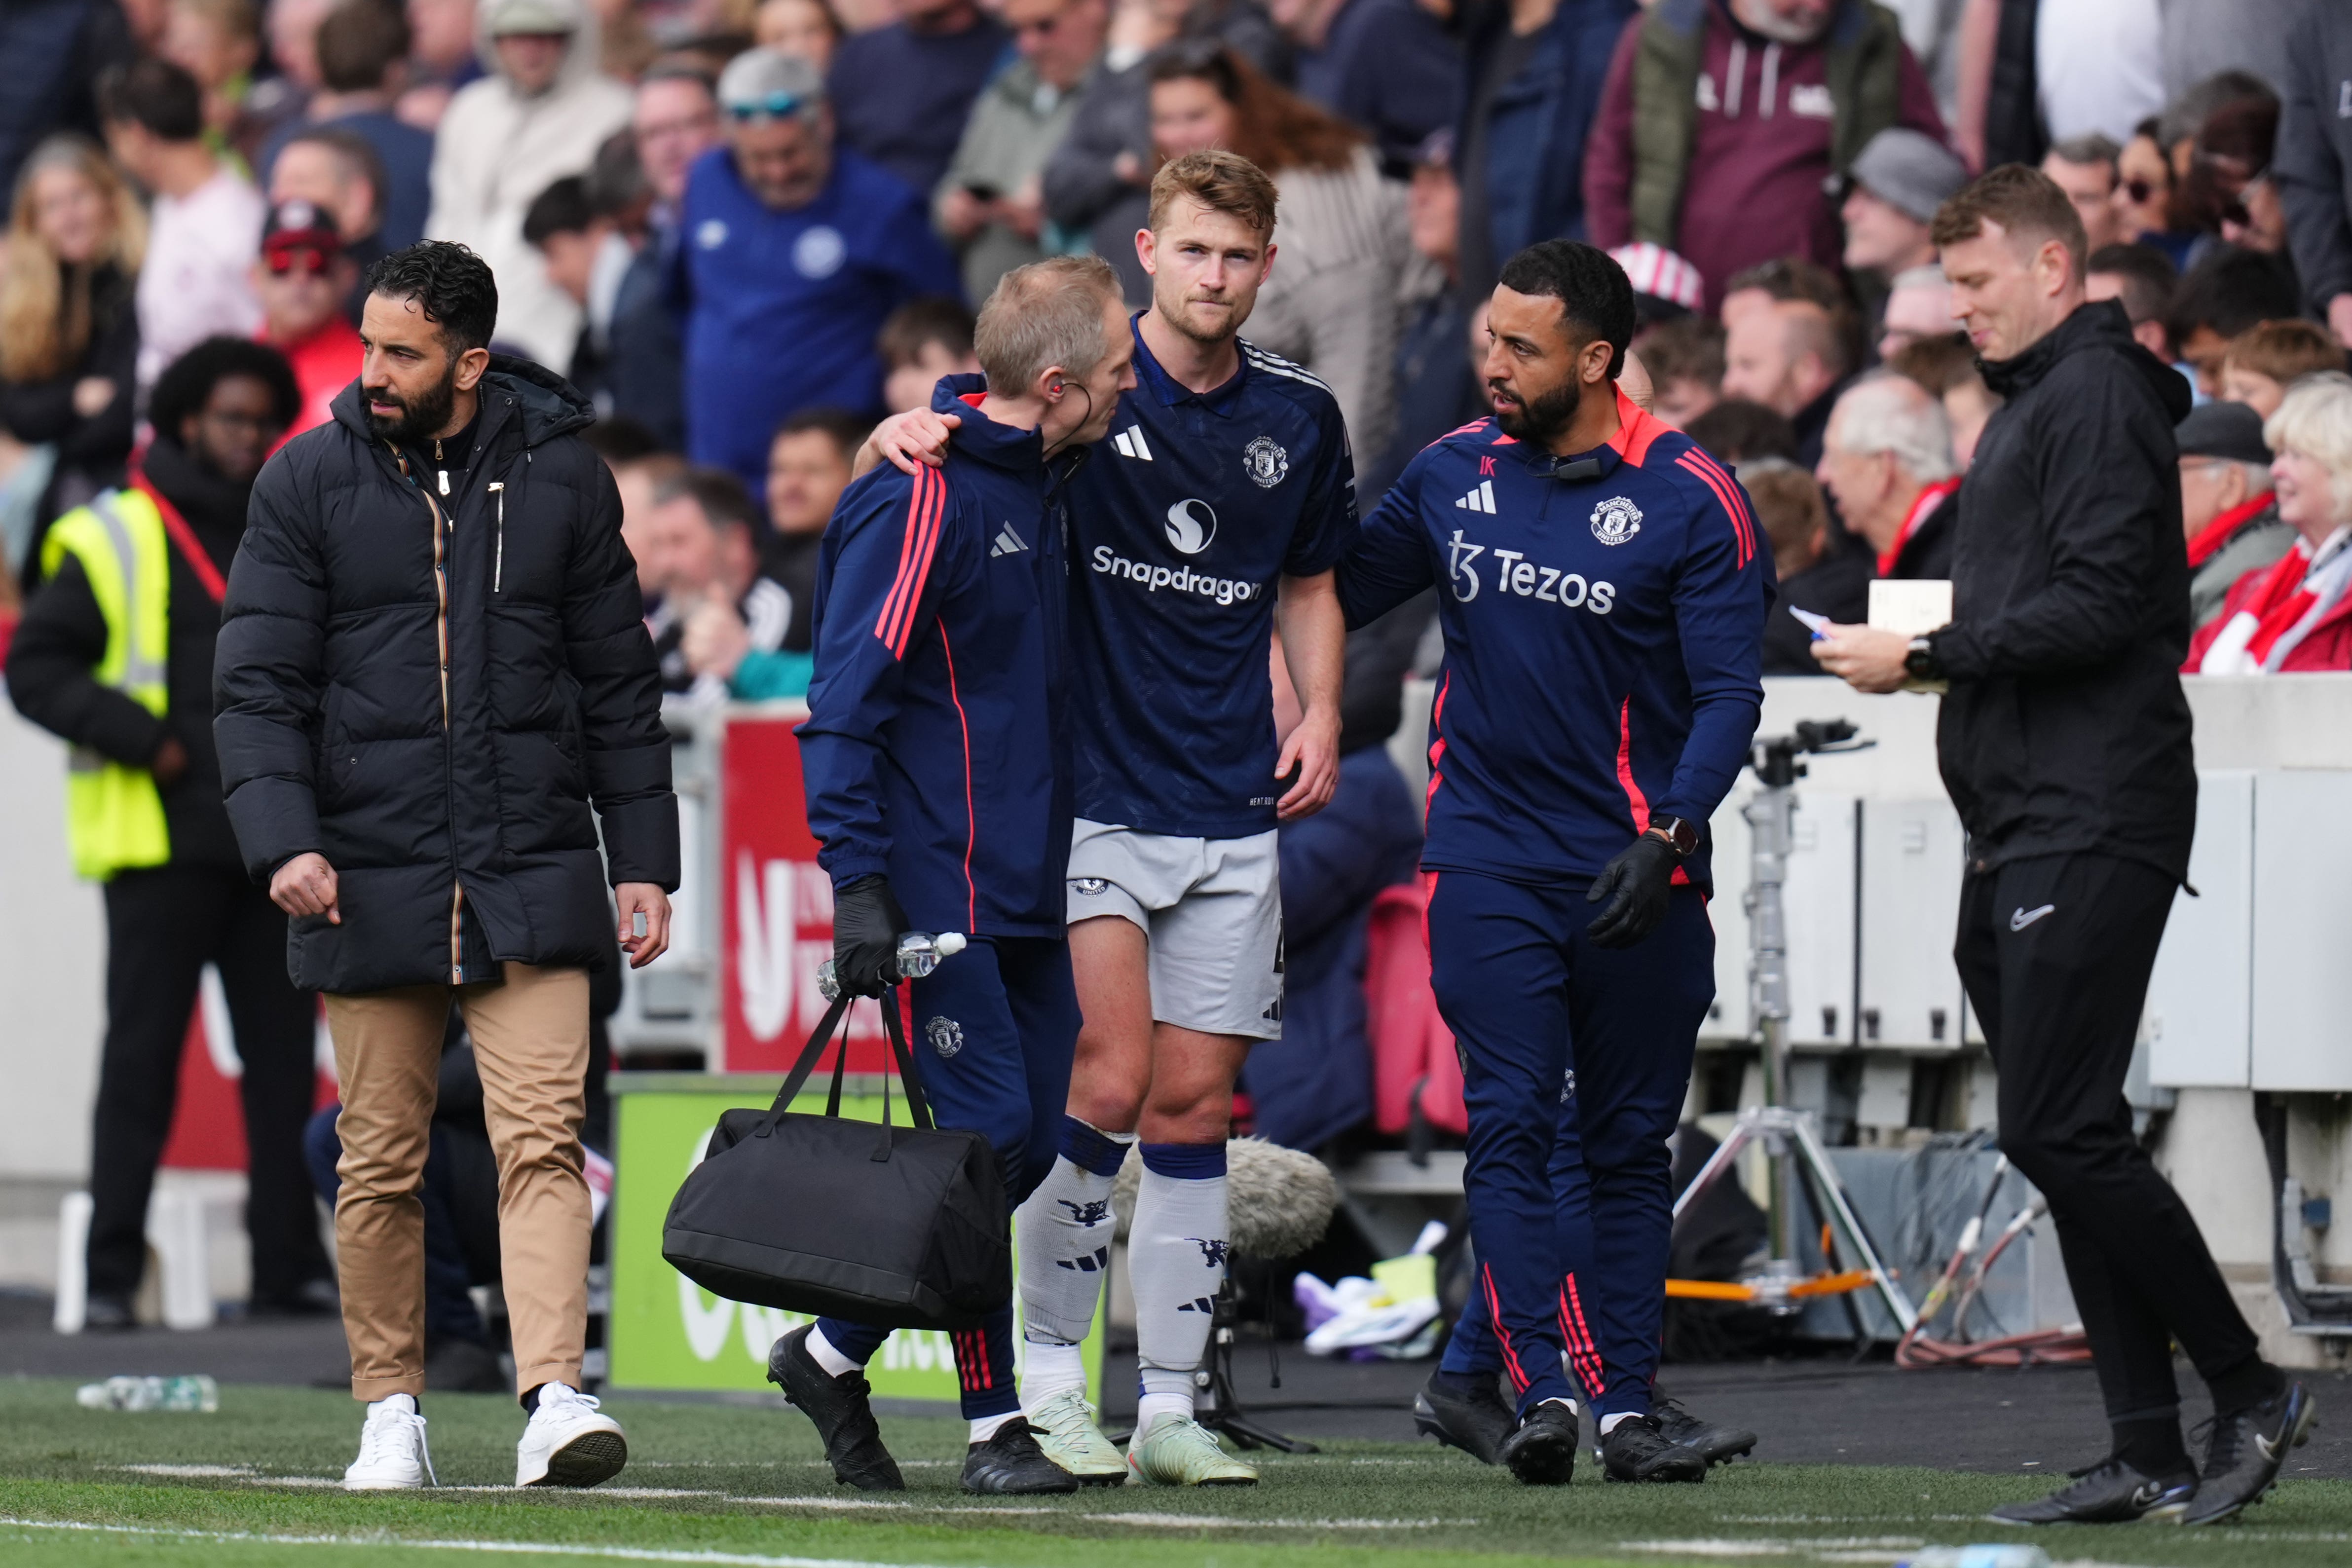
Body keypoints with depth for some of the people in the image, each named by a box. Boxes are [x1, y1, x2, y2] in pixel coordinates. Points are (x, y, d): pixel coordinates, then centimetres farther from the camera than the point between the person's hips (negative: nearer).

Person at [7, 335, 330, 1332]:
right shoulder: (112, 541, 1)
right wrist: (140, 740, -12)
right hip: (161, 842, -5)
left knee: (285, 1055, 5)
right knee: (143, 1053, -5)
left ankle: (290, 1266, 10)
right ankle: (111, 1275, -3)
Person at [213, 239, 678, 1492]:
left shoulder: (559, 480, 5)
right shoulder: (309, 481, 3)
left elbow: (618, 683, 11)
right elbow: (257, 682, 1)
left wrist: (643, 860, 6)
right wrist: (283, 838, -13)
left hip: (532, 879, 0)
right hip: (368, 878, 0)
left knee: (541, 1138, -11)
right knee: (379, 1162, 6)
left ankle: (553, 1400, -18)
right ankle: (390, 1411, 16)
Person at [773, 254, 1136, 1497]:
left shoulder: (1046, 480, 12)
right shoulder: (924, 496, -15)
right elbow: (845, 696, -16)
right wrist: (856, 882, -21)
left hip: (1026, 881, 9)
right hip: (938, 881, -9)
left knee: (1031, 1140, 6)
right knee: (984, 1134, -10)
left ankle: (832, 1354, 17)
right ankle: (994, 1422, 1)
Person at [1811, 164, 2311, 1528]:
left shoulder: (2098, 400, -10)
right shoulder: (2031, 403, 22)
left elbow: (2103, 605, -19)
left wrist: (1927, 658, -15)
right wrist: (1922, 653, 11)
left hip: (2092, 824, -11)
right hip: (2022, 827, 11)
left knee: (2059, 1132, -13)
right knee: (2069, 1137, 7)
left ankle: (2253, 1395, -4)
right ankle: (2148, 1455, 7)